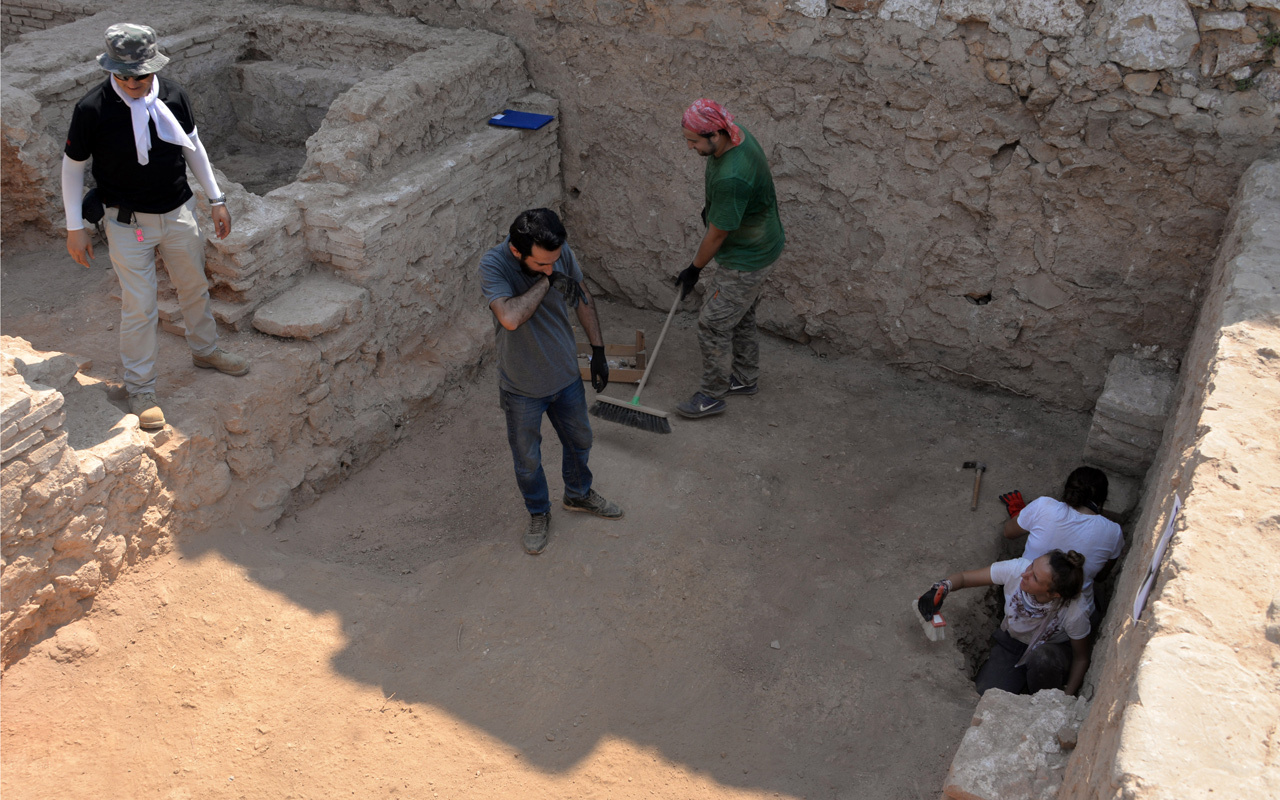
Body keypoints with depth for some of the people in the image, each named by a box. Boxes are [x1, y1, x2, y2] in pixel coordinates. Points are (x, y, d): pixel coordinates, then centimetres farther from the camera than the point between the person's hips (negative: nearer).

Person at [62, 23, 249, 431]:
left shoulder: (172, 95, -8)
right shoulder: (92, 109, -19)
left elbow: (194, 148, 7)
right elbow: (72, 167, -7)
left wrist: (216, 200, 8)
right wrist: (74, 228, -5)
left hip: (179, 214, 4)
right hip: (129, 223, -4)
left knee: (195, 287, 20)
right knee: (139, 307, 1)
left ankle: (205, 350, 46)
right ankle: (140, 389, 17)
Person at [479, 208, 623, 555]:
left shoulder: (561, 252, -16)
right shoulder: (493, 265, -29)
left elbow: (583, 299, 1)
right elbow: (511, 318, -45)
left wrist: (598, 350, 5)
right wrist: (547, 279, -37)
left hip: (566, 374, 4)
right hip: (522, 387, -4)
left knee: (579, 441, 25)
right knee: (527, 460, 17)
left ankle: (578, 494, 54)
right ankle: (539, 513, 45)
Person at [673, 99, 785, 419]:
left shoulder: (731, 178, -37)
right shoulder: (736, 133, -8)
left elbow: (716, 235, -25)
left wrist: (694, 270, -9)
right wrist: (710, 205, 16)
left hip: (747, 261, -10)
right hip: (757, 246, 10)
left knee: (713, 324, 0)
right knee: (740, 317, 23)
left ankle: (712, 395, 16)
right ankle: (745, 378, 41)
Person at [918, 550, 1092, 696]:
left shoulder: (1074, 613, -35)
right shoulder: (1016, 569, -32)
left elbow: (1082, 657, -14)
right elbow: (963, 577, -19)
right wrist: (940, 589, -41)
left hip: (1054, 650, -2)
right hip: (1011, 642, 2)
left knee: (1043, 658, -38)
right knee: (988, 695, -18)